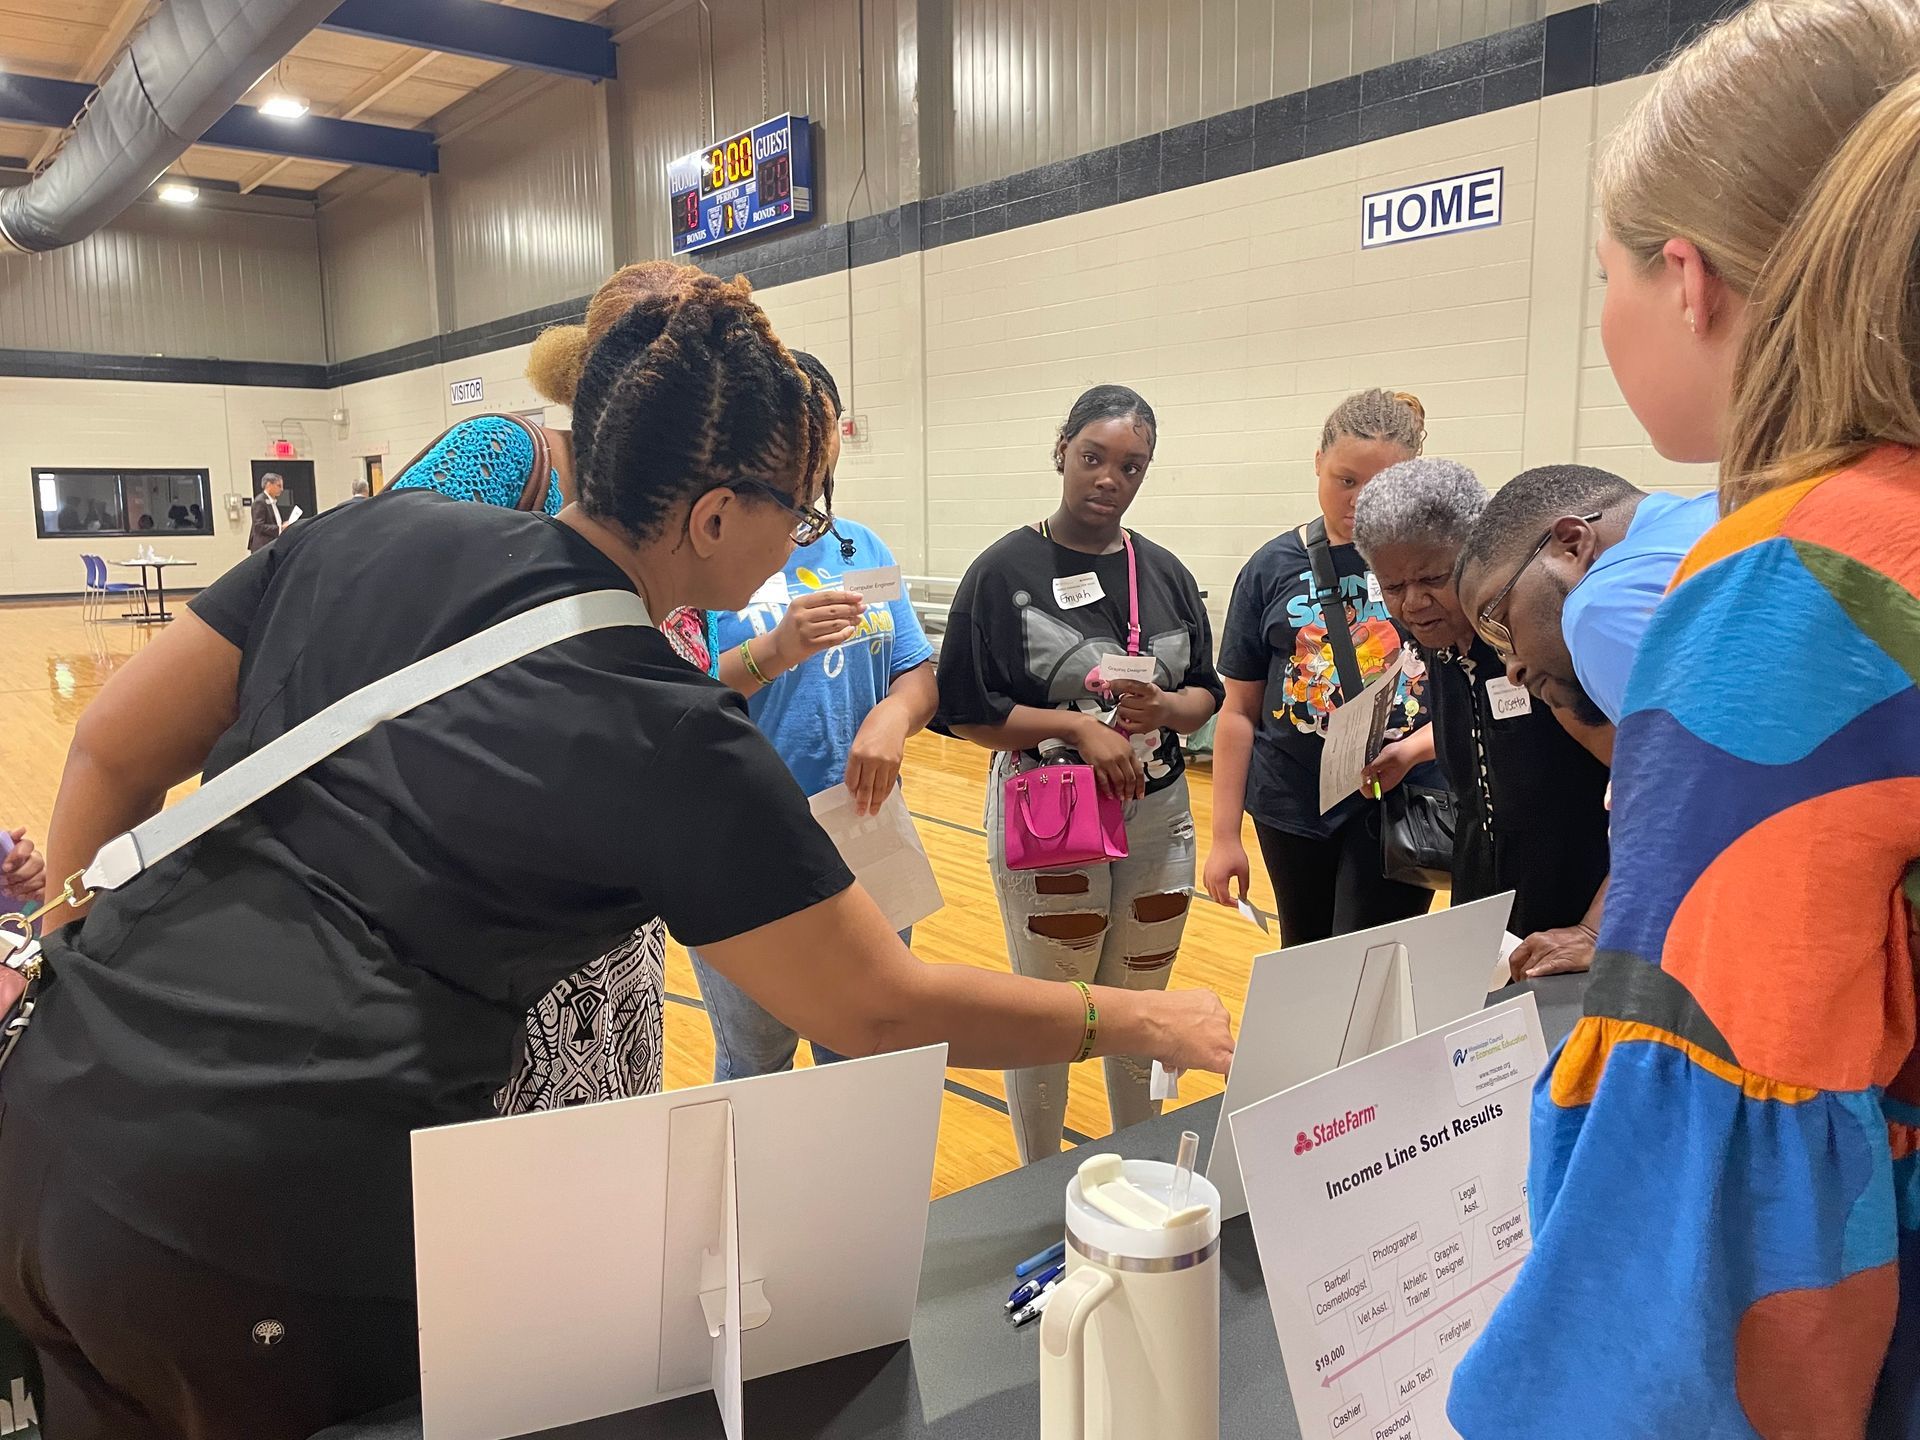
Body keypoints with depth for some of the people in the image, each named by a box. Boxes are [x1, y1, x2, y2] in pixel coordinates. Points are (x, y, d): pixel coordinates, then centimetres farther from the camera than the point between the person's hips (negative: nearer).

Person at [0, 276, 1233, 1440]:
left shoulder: (371, 536, 1)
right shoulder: (672, 742, -14)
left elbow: (112, 752, 7)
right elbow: (886, 1014, -7)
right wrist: (1145, 1021, 5)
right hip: (273, 1230, -6)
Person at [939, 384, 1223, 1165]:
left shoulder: (1165, 572, 4)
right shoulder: (1006, 570, -10)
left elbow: (1204, 697, 8)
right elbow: (968, 712, -11)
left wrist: (1162, 708, -14)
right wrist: (1079, 726, -20)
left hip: (1158, 820, 5)